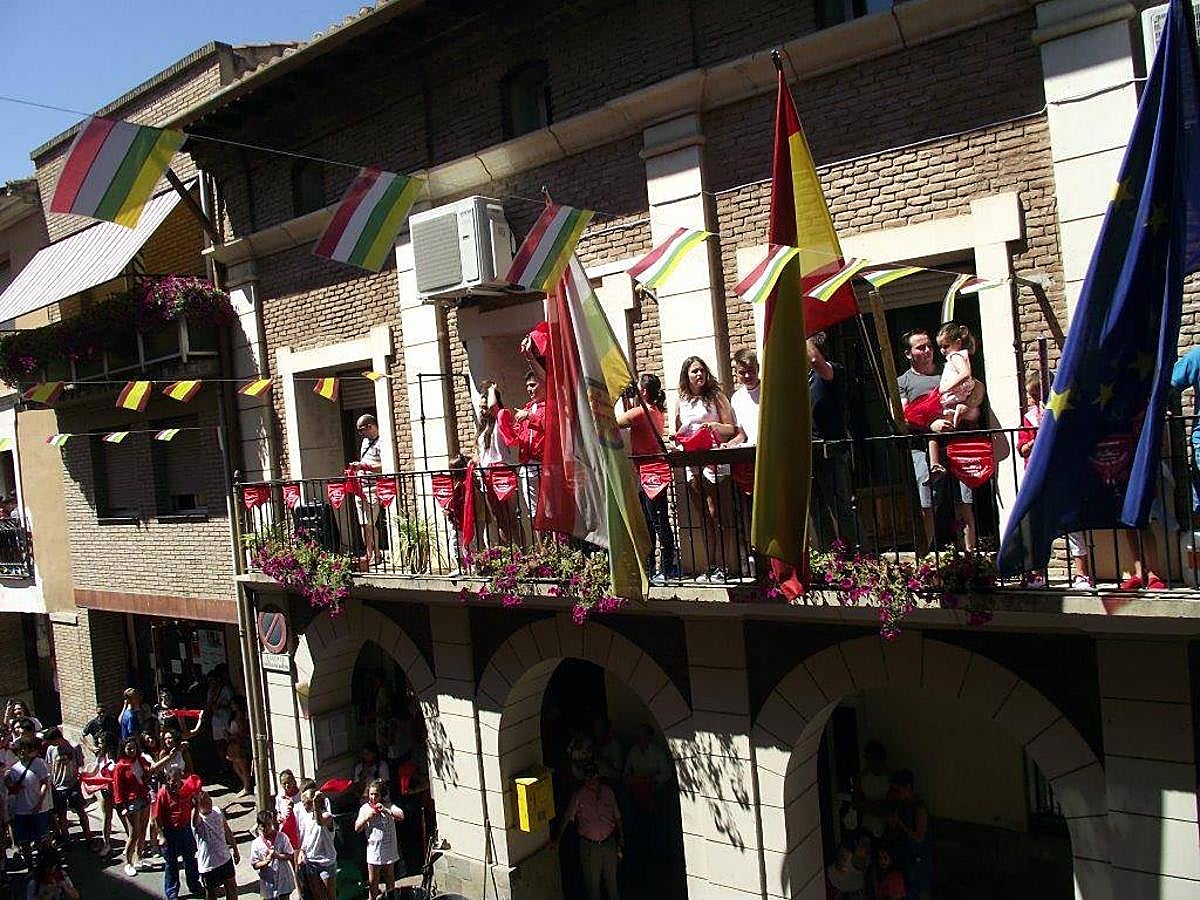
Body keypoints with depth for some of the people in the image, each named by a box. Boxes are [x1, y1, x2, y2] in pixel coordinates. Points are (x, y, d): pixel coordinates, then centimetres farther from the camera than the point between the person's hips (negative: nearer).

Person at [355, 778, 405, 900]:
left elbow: (401, 816, -20)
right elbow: (357, 828, -4)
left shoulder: (389, 806, -5)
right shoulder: (365, 807, -3)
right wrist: (366, 817, -20)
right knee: (373, 881, 6)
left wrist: (386, 810, -29)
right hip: (374, 850, 0)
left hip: (389, 848, 0)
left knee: (390, 876, 18)